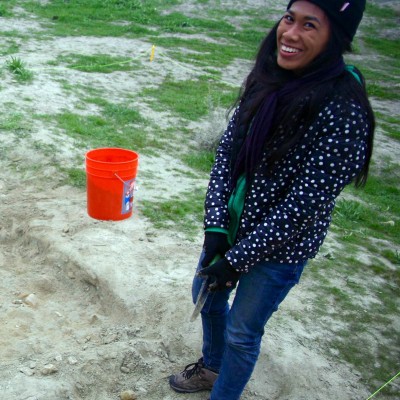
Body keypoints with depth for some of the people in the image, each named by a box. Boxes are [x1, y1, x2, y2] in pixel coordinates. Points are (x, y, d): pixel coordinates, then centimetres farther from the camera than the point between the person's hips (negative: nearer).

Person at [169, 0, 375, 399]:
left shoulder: (342, 110, -27)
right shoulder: (266, 79, -6)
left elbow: (306, 203, -25)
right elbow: (227, 149, -2)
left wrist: (238, 258, -19)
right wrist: (215, 225, -11)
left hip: (280, 246, -7)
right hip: (233, 223, 7)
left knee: (241, 331, 11)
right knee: (206, 294, 27)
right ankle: (211, 366, 57)